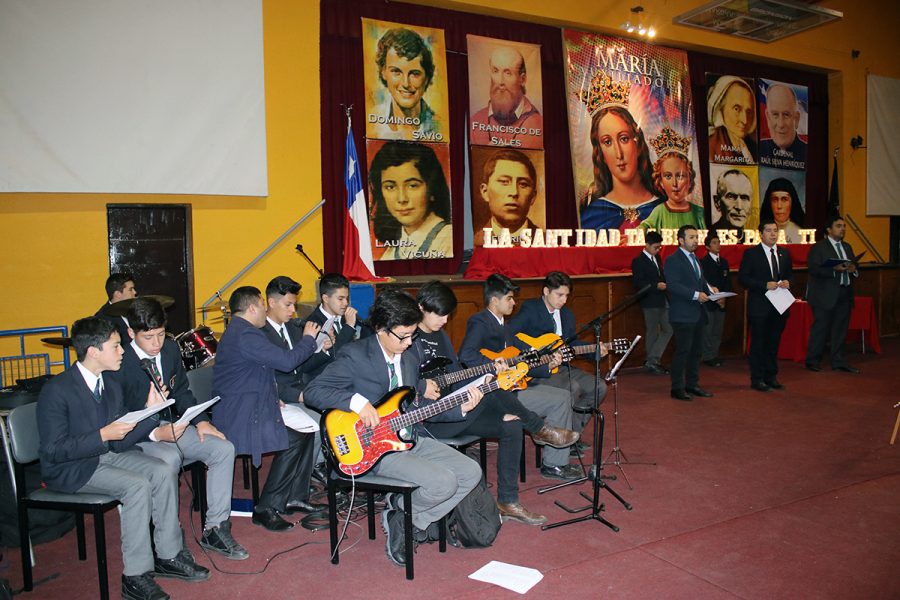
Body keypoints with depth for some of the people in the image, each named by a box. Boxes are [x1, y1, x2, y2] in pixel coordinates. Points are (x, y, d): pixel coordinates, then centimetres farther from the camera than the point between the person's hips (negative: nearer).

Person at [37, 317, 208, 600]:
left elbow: (120, 443, 2)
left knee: (163, 472, -15)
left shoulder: (112, 386, 3)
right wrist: (103, 435, -29)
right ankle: (136, 577, -16)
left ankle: (168, 556, -2)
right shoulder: (57, 390, -19)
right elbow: (53, 451, -21)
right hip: (69, 469, -7)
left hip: (107, 454, 7)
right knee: (137, 486, -28)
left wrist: (150, 411, -10)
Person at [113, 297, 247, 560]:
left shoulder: (171, 349, 2)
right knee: (169, 458, -37)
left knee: (223, 449, -14)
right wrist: (155, 434, -29)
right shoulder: (119, 362, -17)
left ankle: (215, 528, -5)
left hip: (170, 425, 6)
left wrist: (200, 421, -3)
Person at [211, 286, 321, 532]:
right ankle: (266, 509, -8)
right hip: (240, 418, -11)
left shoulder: (237, 331, 18)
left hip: (240, 409, 11)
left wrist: (272, 399, 13)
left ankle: (291, 497, 12)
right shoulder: (246, 334, -18)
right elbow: (287, 360, -22)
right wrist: (309, 338, -6)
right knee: (293, 440, -18)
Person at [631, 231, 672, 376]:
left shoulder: (657, 258, 14)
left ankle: (652, 361, 16)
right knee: (652, 332, 0)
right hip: (650, 302, -8)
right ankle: (651, 363, 11)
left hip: (662, 301, 8)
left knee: (668, 330, 9)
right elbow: (637, 283, -17)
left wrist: (666, 283, 2)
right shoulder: (638, 261, -11)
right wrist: (656, 286, -24)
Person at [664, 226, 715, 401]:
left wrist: (709, 289, 4)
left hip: (697, 314, 9)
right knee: (682, 351, -5)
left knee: (695, 351, 14)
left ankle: (692, 385, 24)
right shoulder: (673, 260, -11)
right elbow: (673, 285, -20)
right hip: (683, 315, -9)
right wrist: (695, 294, -25)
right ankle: (677, 388, 4)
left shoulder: (694, 258, 18)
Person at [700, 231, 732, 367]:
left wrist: (723, 297, -2)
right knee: (708, 330, -3)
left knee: (718, 330, 6)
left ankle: (715, 355, 14)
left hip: (721, 302, 6)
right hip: (708, 301, -6)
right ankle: (707, 356, 3)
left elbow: (728, 282, 13)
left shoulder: (724, 262, 15)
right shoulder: (703, 262, -4)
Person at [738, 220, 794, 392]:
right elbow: (742, 277, -10)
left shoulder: (784, 253, 11)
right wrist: (765, 285, -19)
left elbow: (790, 274, 19)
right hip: (759, 305, -5)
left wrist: (788, 282, -4)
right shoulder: (751, 253, -5)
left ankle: (771, 377, 22)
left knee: (774, 342, 12)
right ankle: (757, 379, 9)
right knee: (758, 343, 1)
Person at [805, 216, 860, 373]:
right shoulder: (818, 247, -5)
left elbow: (853, 269, 21)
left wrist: (853, 269, -2)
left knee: (841, 329, 9)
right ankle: (812, 361, 9)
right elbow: (814, 269, -16)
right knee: (820, 328, -1)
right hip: (826, 295, -7)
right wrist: (834, 269, -25)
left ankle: (839, 362, 16)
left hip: (844, 294, 7)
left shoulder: (847, 247, 17)